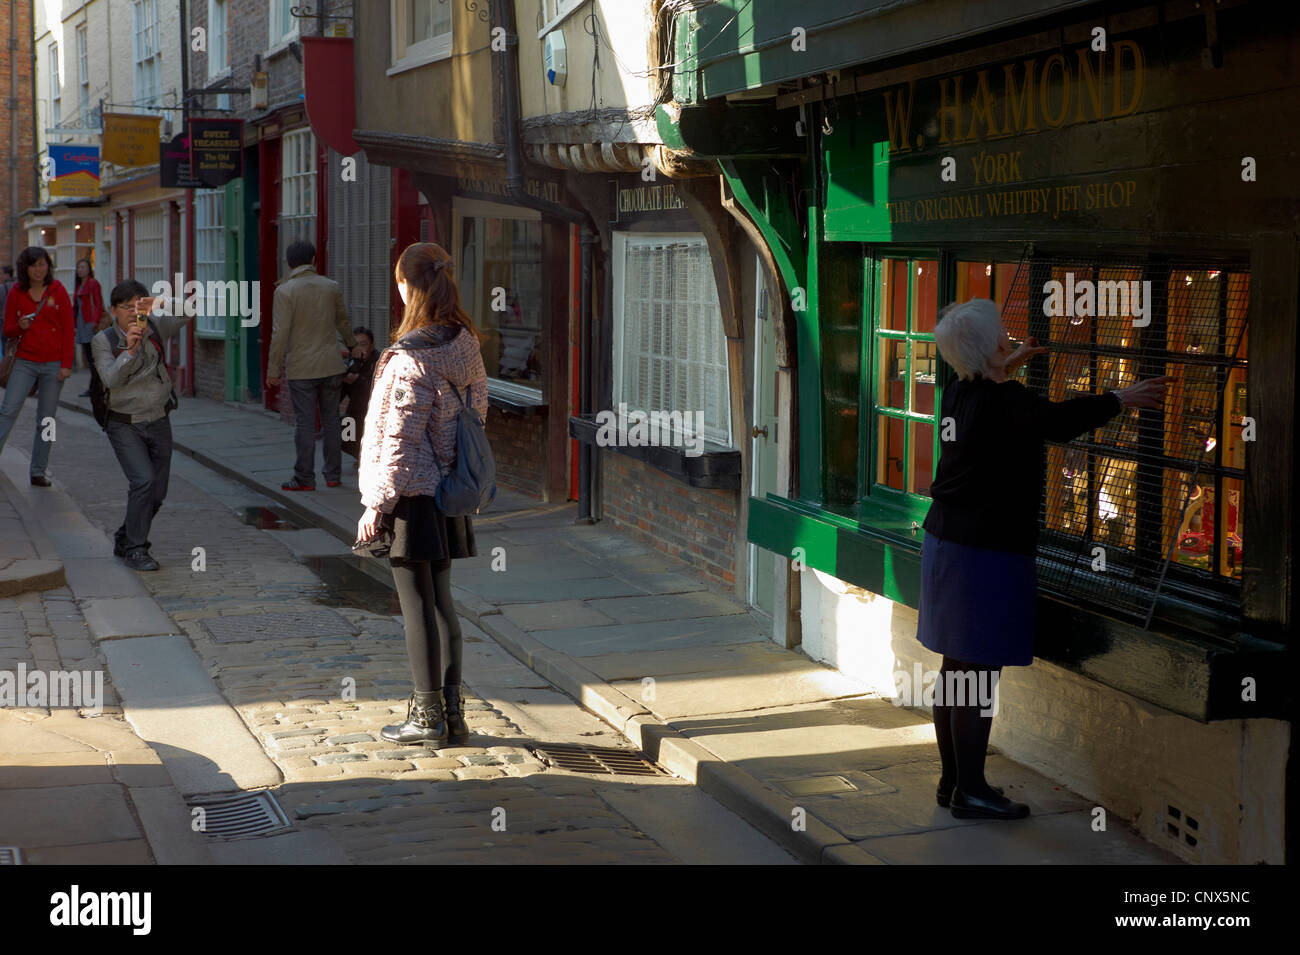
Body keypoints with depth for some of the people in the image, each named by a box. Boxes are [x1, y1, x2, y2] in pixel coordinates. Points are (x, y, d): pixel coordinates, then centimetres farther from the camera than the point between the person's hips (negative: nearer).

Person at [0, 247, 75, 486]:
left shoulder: (58, 290, 0)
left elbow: (68, 329, 1)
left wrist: (66, 364, -5)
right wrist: (20, 326, -16)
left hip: (54, 364, 0)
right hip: (26, 362, 1)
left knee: (46, 420, 3)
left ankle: (38, 472, 10)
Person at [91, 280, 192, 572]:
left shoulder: (155, 328, -2)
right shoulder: (103, 341, -9)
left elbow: (188, 312, -16)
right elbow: (111, 379, -22)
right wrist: (130, 349, -34)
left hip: (159, 423, 4)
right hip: (124, 426, -4)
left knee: (157, 493, 8)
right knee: (144, 480, -22)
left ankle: (124, 540, 30)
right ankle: (135, 549, -8)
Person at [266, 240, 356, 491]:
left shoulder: (285, 291, -8)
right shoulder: (332, 287, 5)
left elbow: (280, 333, -12)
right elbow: (343, 321, 21)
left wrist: (274, 369, -5)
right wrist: (351, 343, 41)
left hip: (301, 368, -4)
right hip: (331, 366, 4)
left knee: (304, 423, 0)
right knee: (331, 421, 11)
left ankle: (305, 478, 3)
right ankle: (333, 475, 17)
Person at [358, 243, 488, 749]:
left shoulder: (410, 359, -19)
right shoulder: (465, 344, 3)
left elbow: (400, 440, -18)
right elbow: (478, 406, 12)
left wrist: (377, 504, -11)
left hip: (412, 495, -8)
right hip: (447, 493, 8)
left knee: (417, 605, 1)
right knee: (441, 600, 14)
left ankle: (428, 716, 10)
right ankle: (452, 713, 20)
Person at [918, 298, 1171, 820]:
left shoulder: (959, 393, 9)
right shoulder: (1003, 403, -18)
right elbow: (1056, 421, -32)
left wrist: (1008, 366, 43)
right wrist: (1120, 399, -23)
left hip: (946, 539, 10)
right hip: (986, 551, -10)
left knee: (956, 669, 15)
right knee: (980, 674, -4)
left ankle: (952, 778, 24)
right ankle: (970, 791, 2)